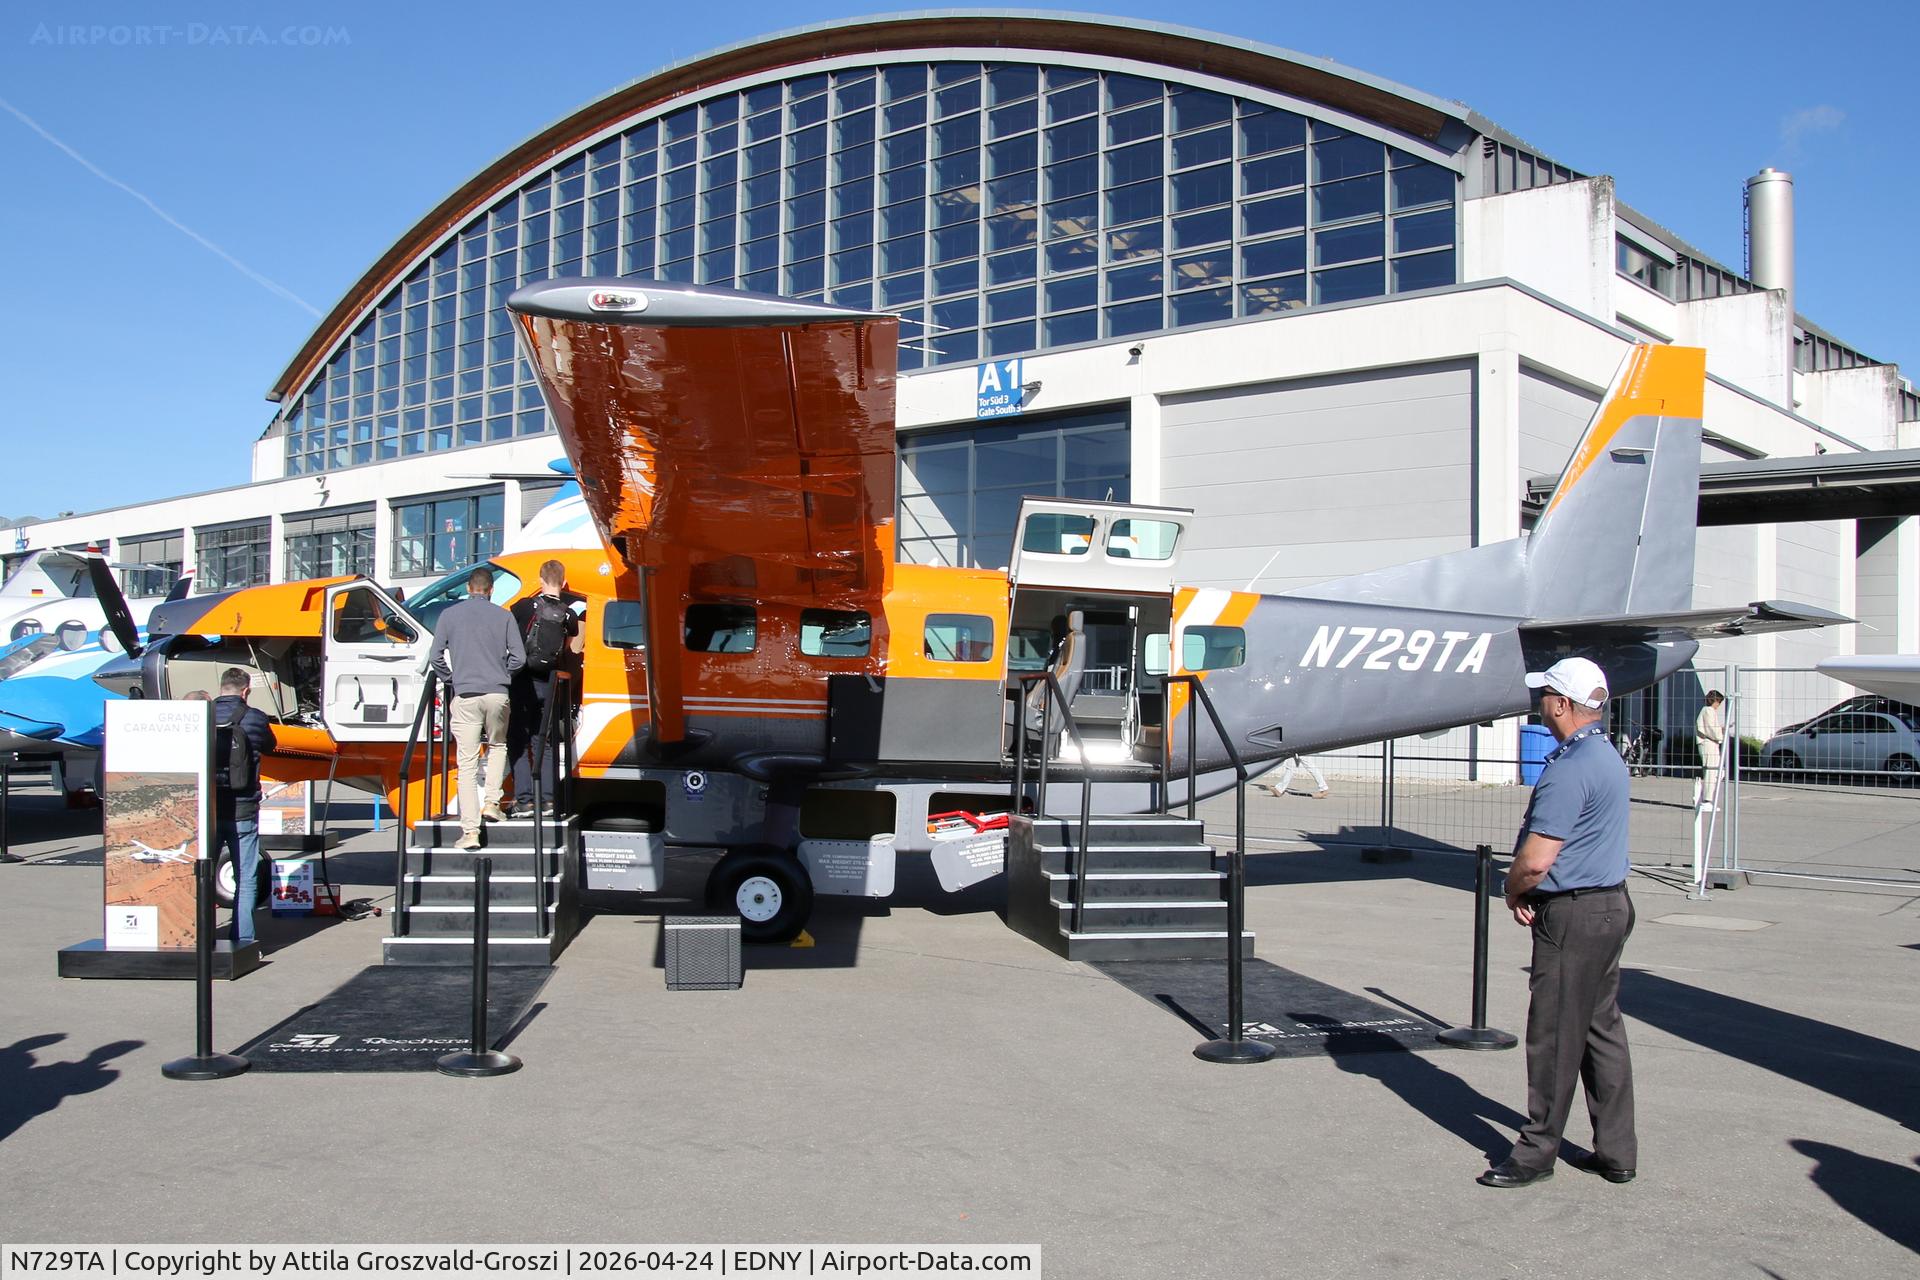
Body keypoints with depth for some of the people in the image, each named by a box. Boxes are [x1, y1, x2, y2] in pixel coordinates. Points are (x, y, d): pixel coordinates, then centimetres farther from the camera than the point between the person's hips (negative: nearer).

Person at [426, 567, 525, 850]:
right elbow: (519, 657, 2)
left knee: (468, 763, 0)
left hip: (465, 696, 0)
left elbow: (435, 657, 4)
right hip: (497, 694, 1)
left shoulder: (450, 615, 6)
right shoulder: (503, 616, 5)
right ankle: (491, 802, 11)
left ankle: (470, 830, -3)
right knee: (497, 746, 25)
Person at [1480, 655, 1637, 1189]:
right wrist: (1530, 891, 7)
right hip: (1611, 904, 10)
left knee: (1555, 1035, 0)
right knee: (1602, 1030, 14)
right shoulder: (1608, 757, 11)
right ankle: (1615, 1151, 22)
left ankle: (1537, 1151, 10)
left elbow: (1535, 860, -24)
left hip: (1573, 915, -10)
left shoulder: (1570, 770, -22)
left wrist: (1513, 892, -3)